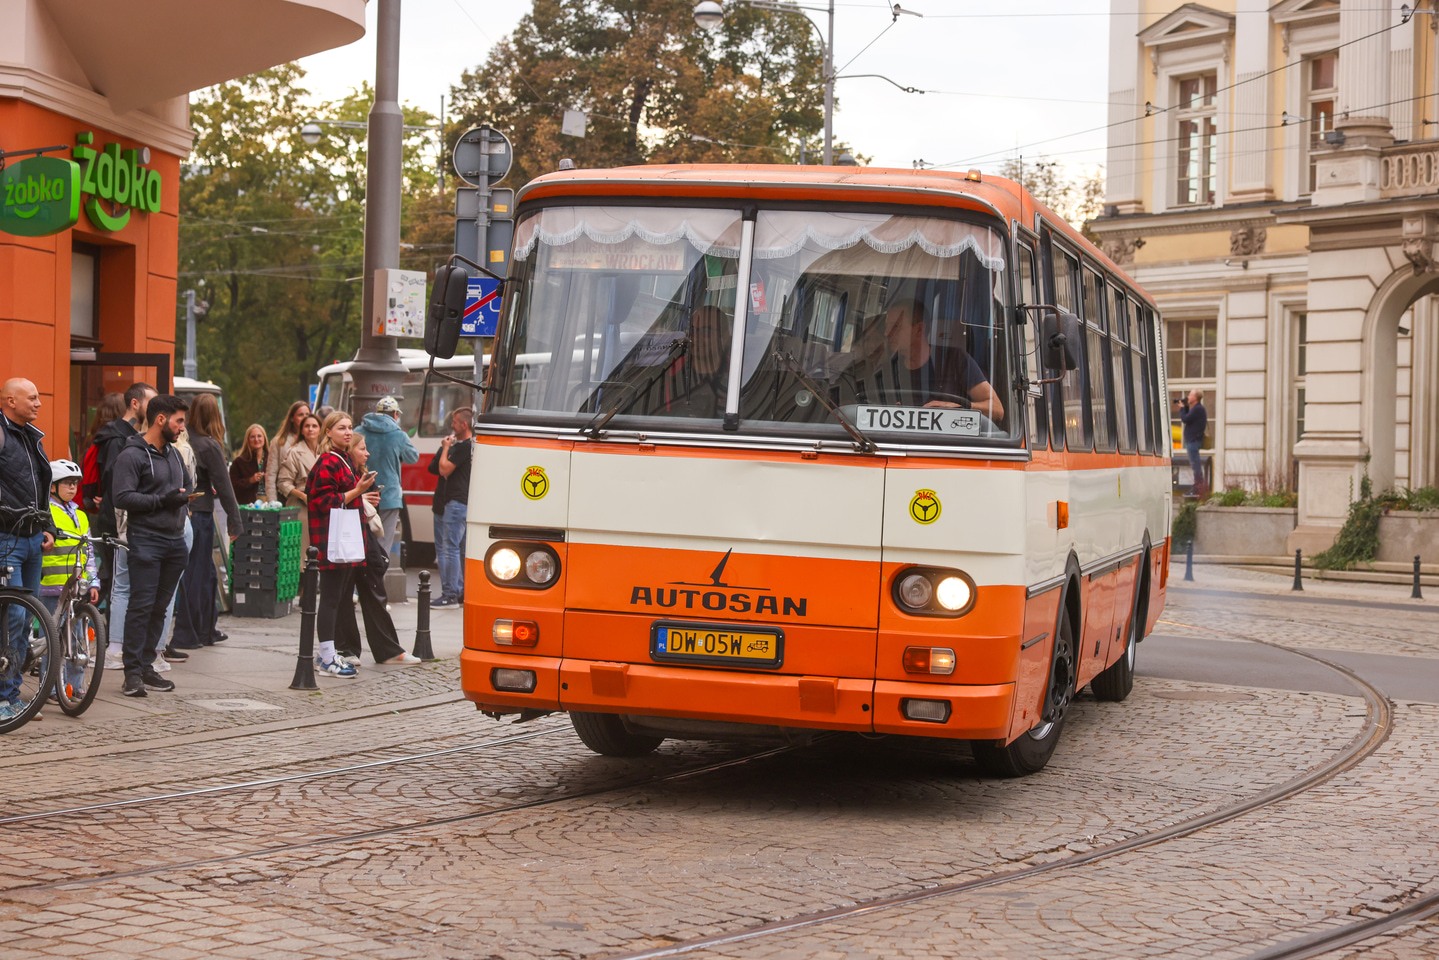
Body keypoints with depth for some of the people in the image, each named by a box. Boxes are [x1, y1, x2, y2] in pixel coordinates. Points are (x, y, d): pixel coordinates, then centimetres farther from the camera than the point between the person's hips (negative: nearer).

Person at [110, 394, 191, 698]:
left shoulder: (173, 453, 19)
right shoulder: (132, 455, -7)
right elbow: (122, 497, -16)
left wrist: (183, 498, 12)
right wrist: (162, 501, -19)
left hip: (174, 541, 8)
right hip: (146, 541, -8)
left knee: (160, 608, 9)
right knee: (141, 606, -9)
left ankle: (146, 666, 15)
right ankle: (132, 672, -6)